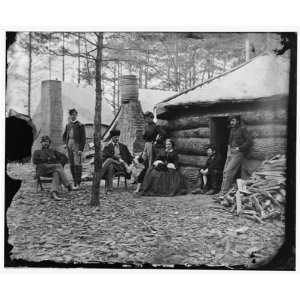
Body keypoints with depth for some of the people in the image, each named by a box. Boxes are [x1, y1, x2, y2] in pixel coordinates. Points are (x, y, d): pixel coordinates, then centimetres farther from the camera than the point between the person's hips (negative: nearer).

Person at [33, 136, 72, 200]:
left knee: (56, 174, -39)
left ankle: (54, 193, -58)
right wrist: (47, 159, -3)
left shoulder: (53, 151, 29)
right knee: (58, 166, -33)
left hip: (53, 171, 2)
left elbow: (64, 158, 15)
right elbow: (35, 161, 1)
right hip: (43, 169, -2)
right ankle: (68, 185, -36)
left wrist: (59, 164, -5)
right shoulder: (37, 152, 25)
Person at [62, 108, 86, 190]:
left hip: (77, 146, -6)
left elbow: (83, 138, -7)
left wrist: (81, 149, -13)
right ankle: (75, 182, 13)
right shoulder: (68, 125, 14)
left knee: (77, 164, -11)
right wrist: (66, 143, 9)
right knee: (71, 165, 7)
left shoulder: (80, 125, -3)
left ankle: (78, 184, -10)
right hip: (69, 147, 6)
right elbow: (64, 136, 26)